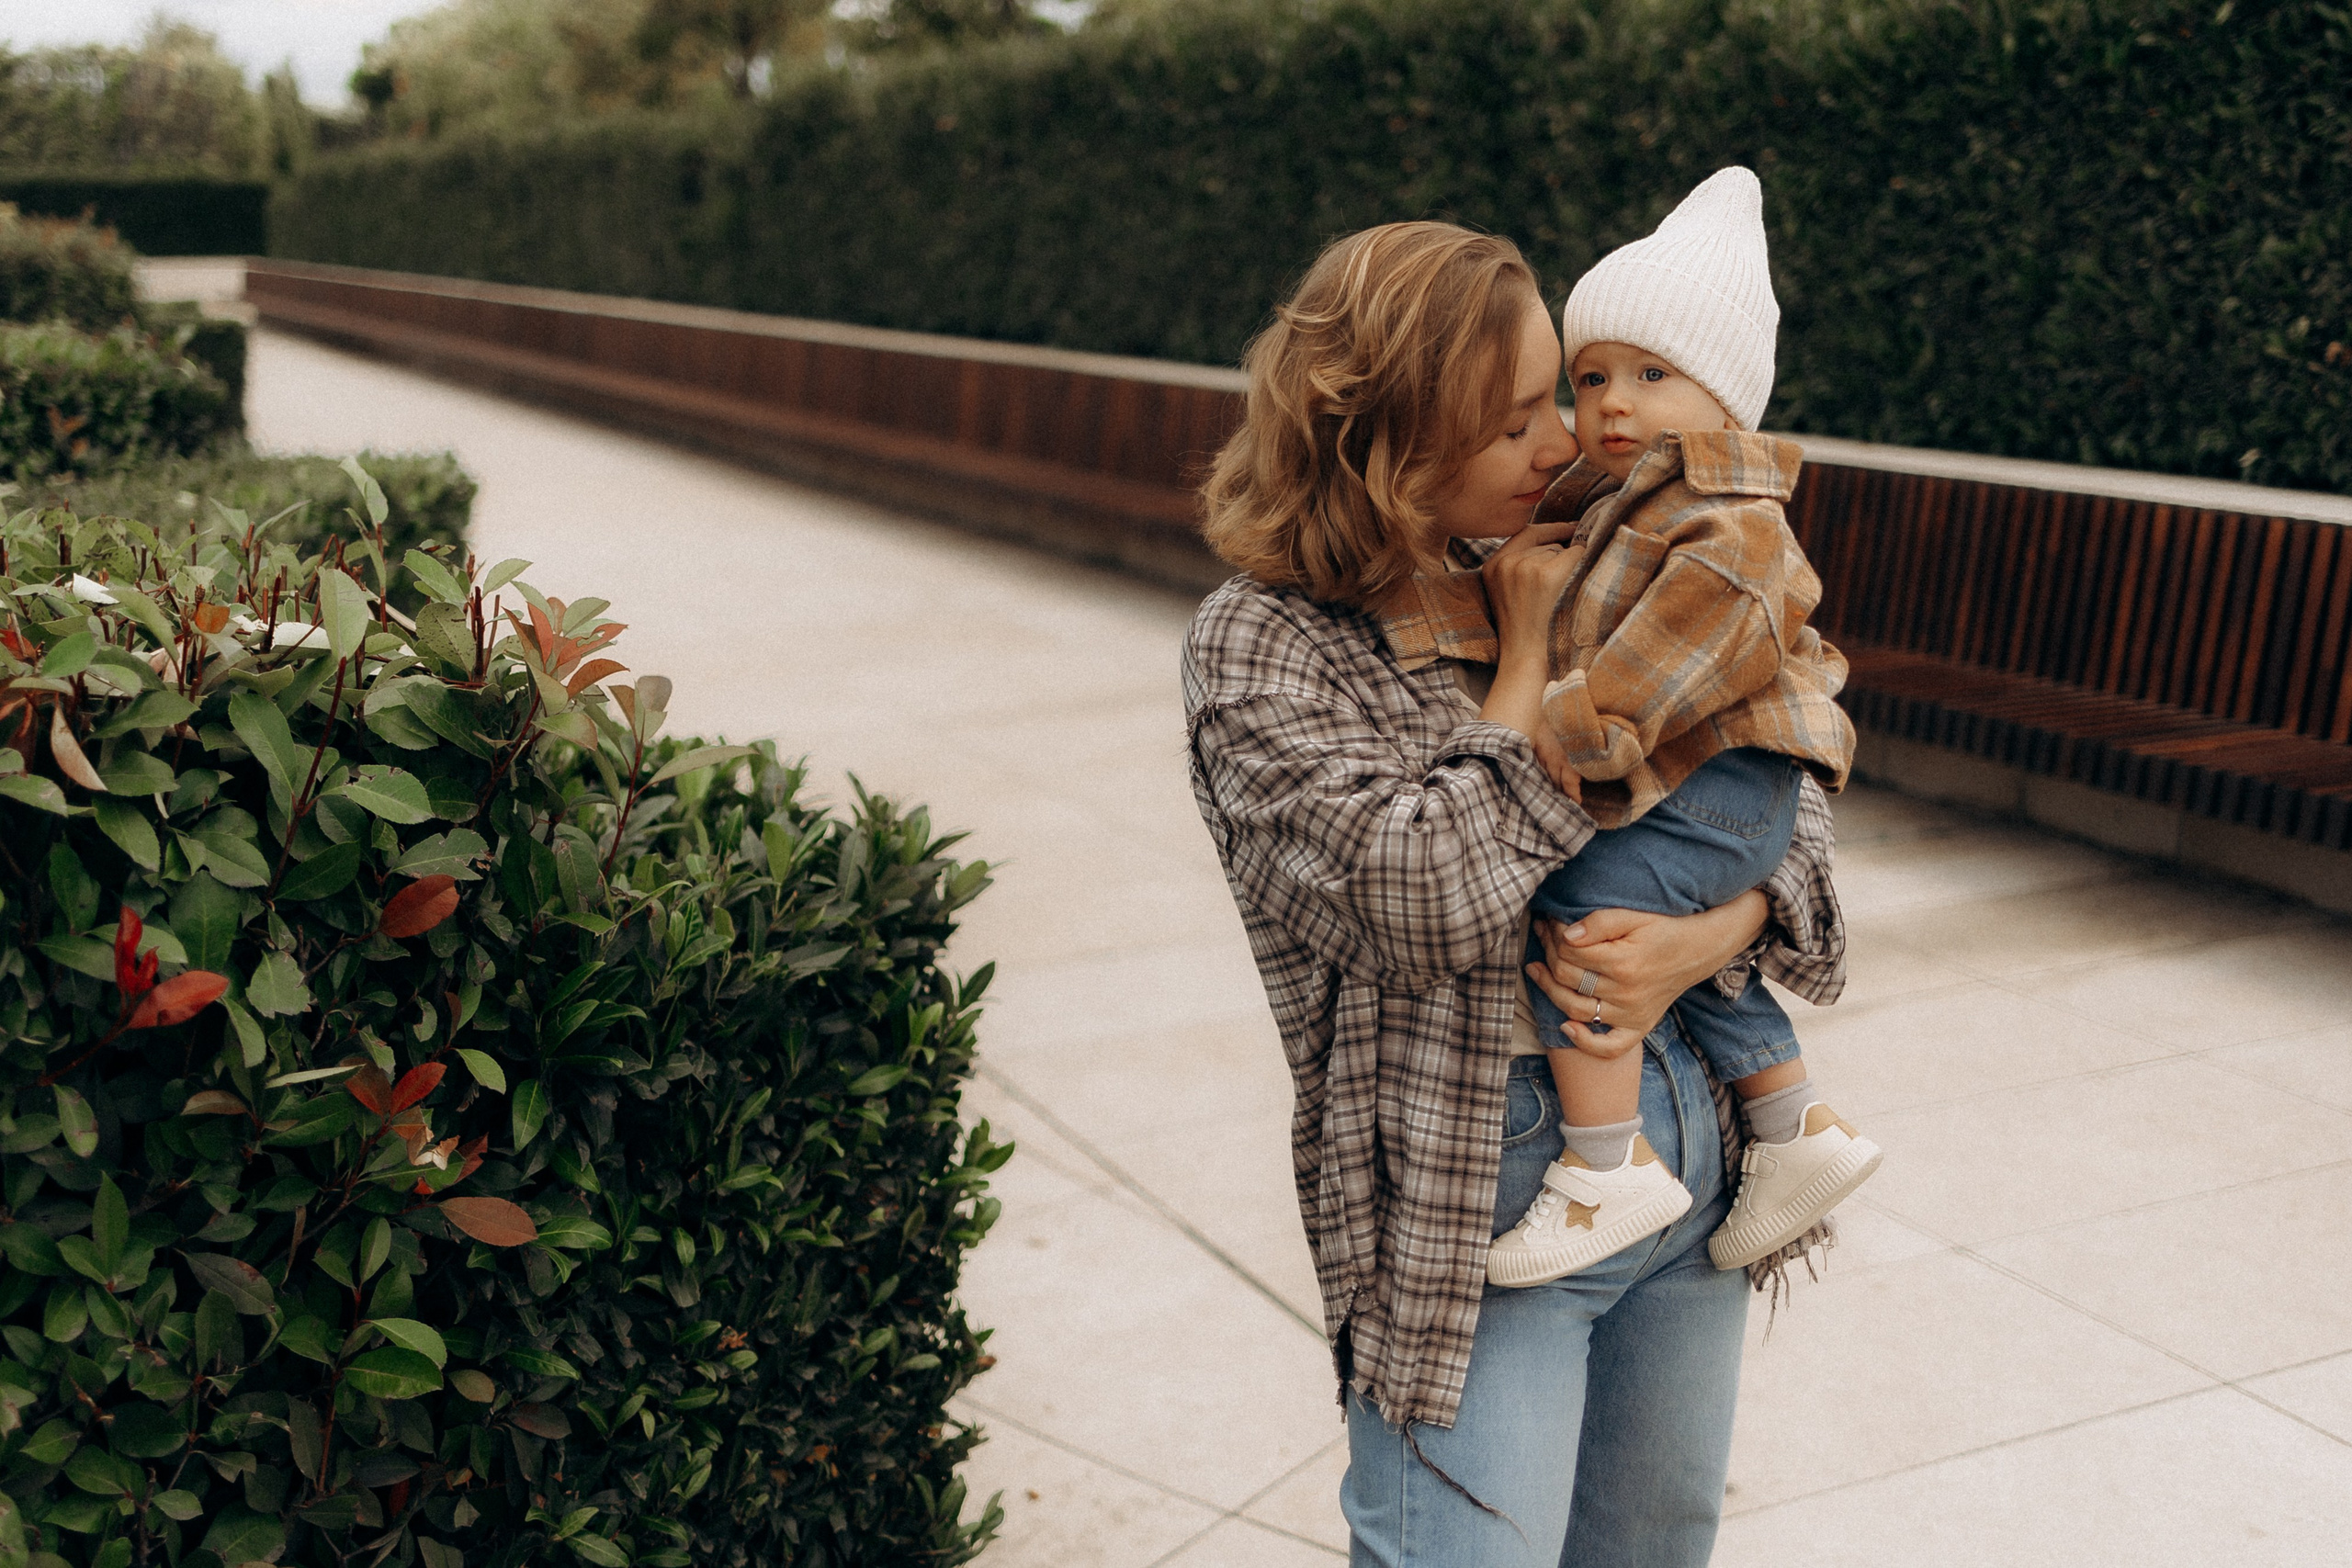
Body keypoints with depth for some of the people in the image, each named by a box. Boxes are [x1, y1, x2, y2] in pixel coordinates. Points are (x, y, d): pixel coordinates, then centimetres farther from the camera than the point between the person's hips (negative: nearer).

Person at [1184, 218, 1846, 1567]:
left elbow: (1784, 787, 5)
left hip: (1697, 1140, 6)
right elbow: (1436, 899, -24)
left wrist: (1712, 936, -15)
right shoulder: (1261, 646, -11)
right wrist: (1528, 648, -14)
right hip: (1480, 1202, -6)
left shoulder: (1559, 574, 5)